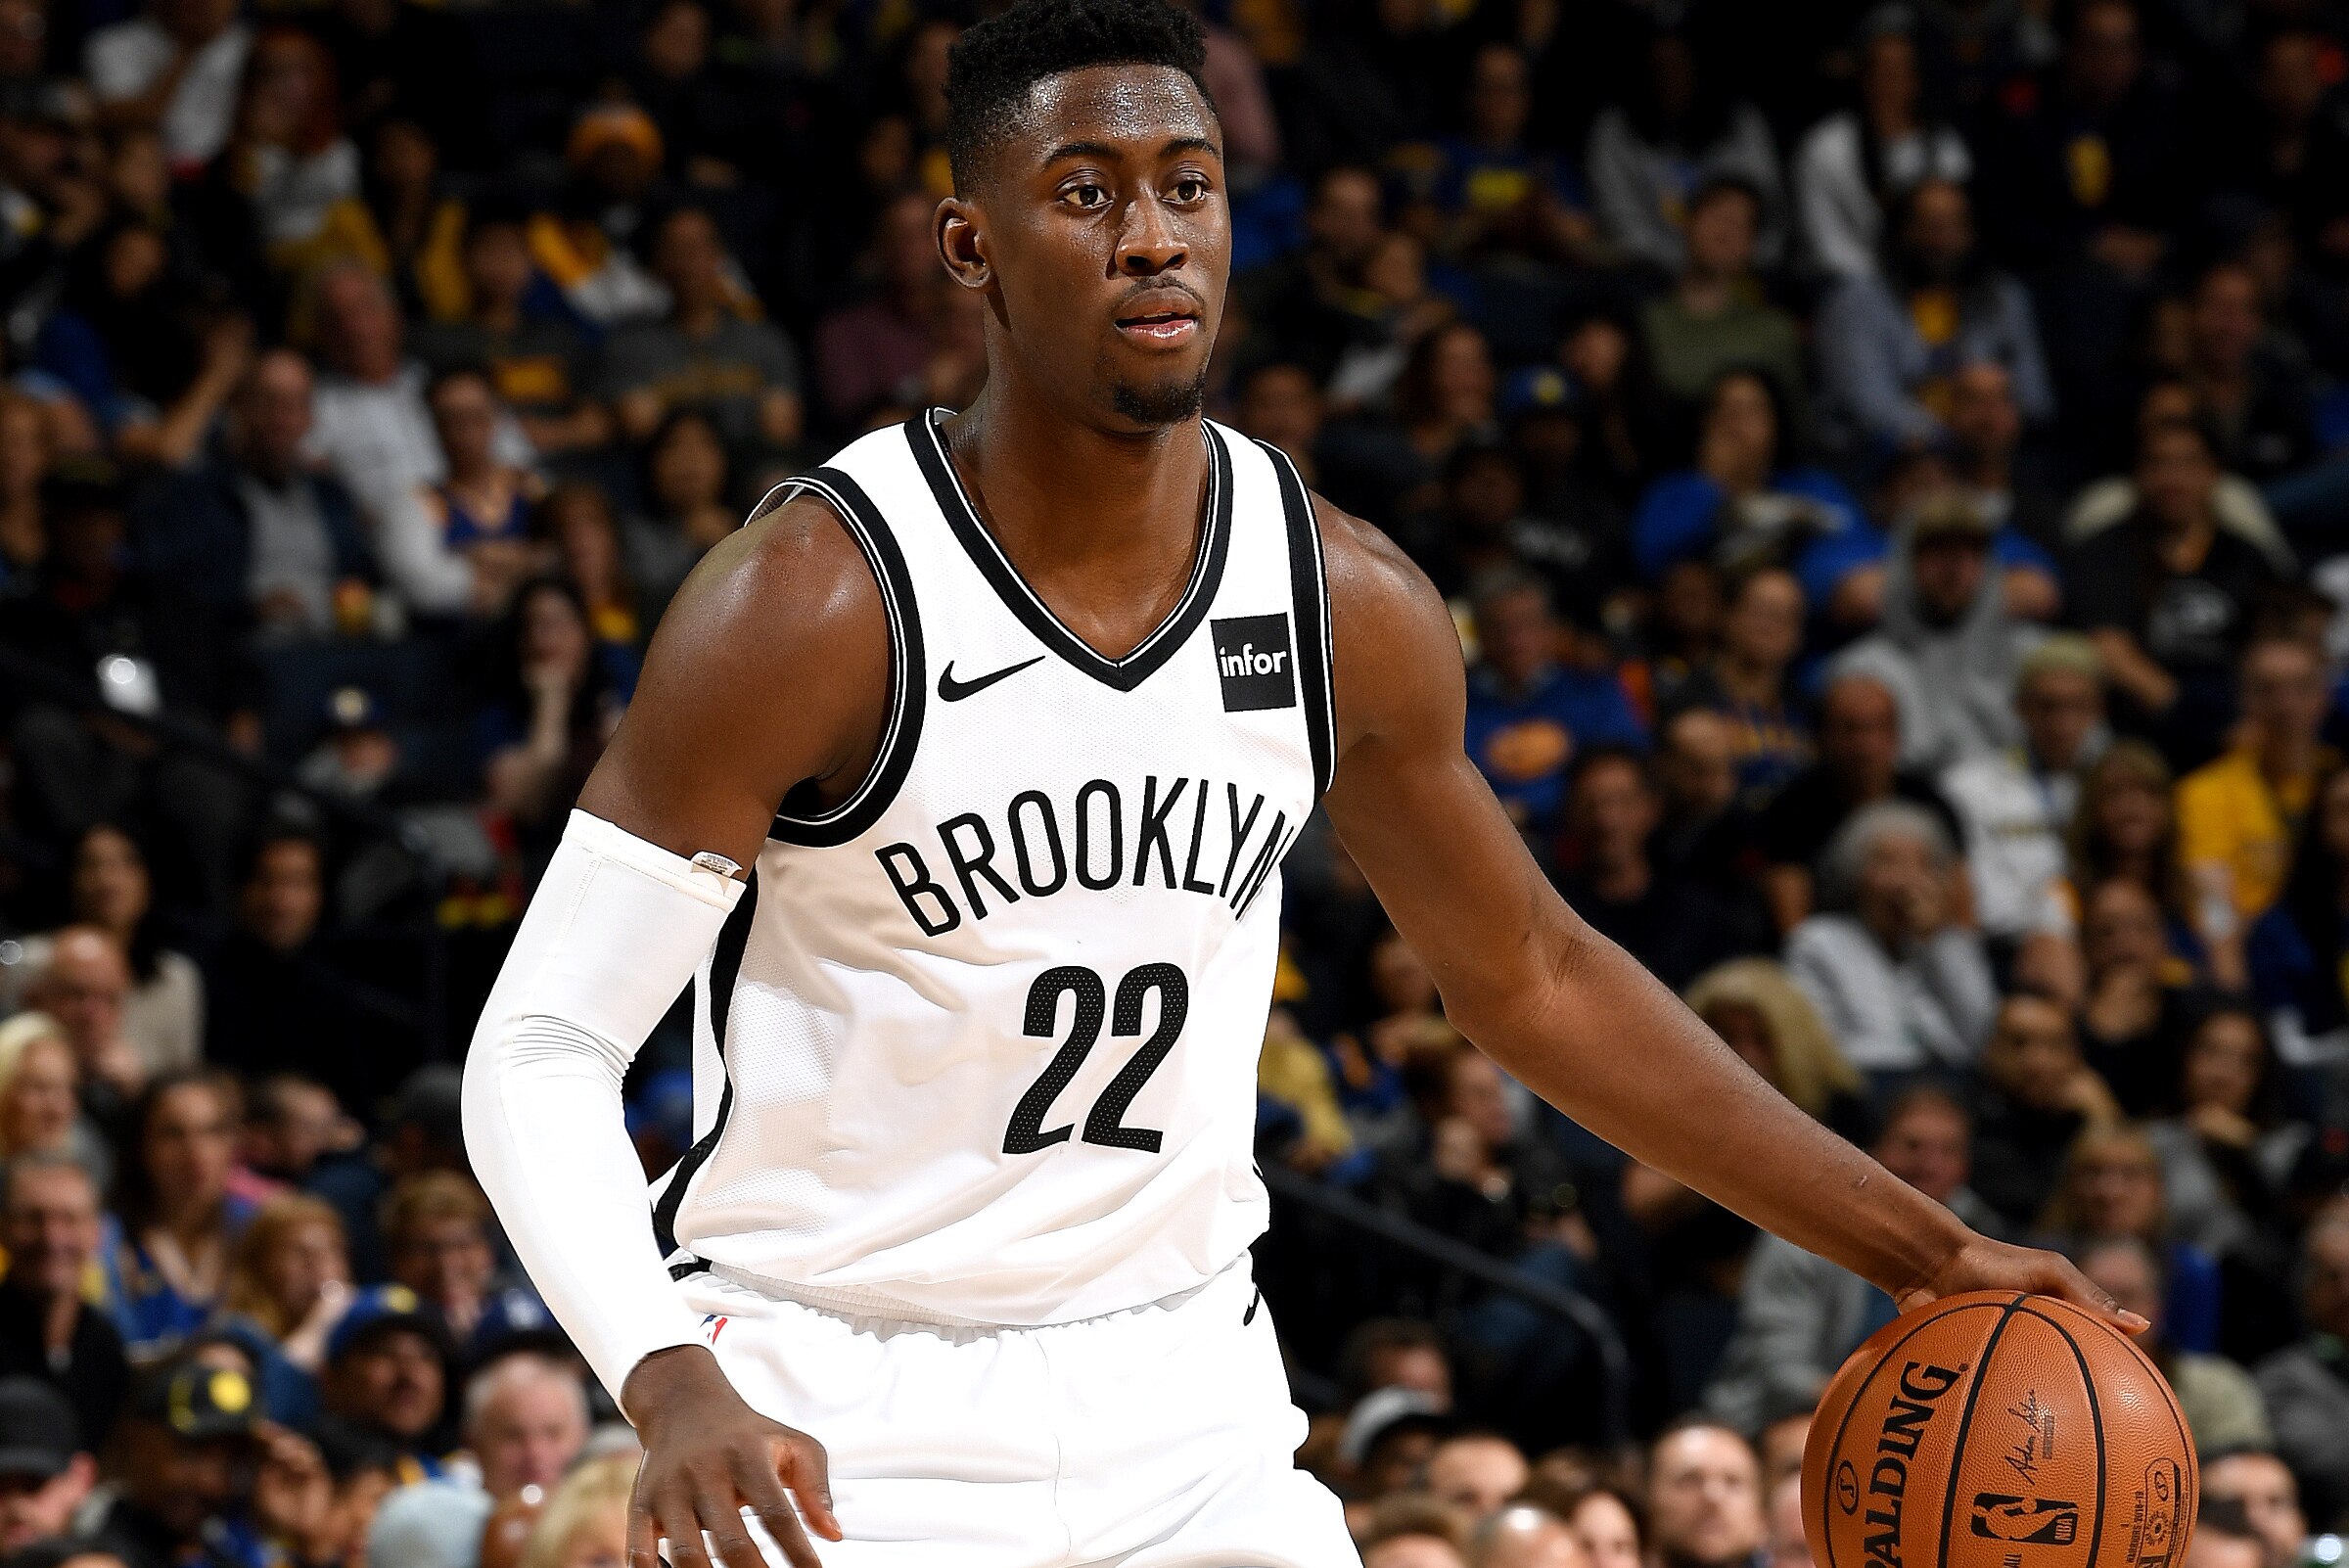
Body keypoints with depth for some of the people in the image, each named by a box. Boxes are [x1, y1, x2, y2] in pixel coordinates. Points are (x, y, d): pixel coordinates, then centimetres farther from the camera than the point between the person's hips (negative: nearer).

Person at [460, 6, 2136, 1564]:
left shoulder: (1350, 606, -1)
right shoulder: (812, 604, -17)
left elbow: (1536, 980, 13)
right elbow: (541, 1046, -17)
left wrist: (1922, 1249, 11)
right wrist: (676, 1393, -34)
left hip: (1184, 1410, 4)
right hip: (841, 1422, -4)